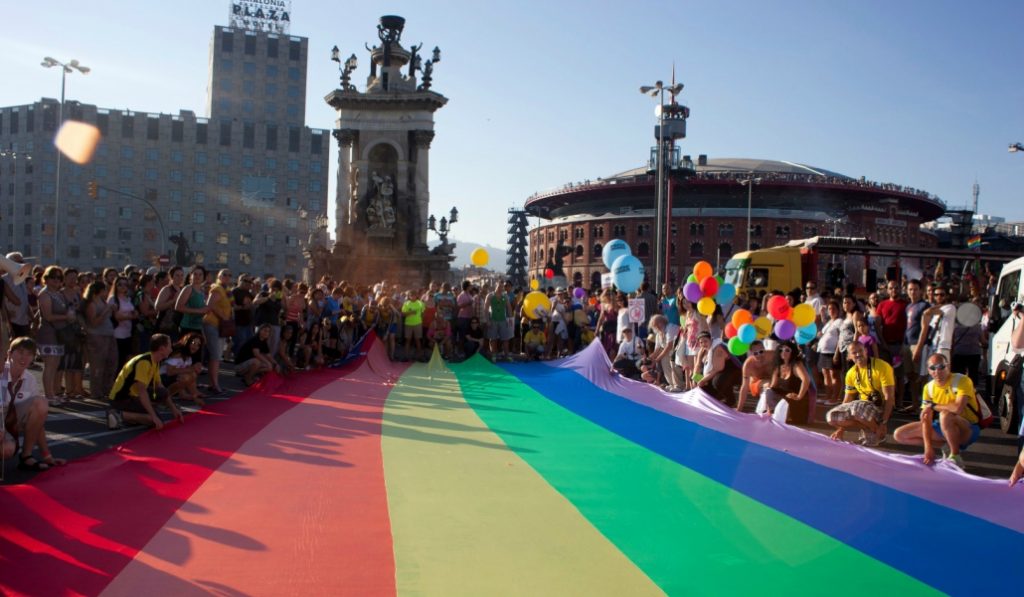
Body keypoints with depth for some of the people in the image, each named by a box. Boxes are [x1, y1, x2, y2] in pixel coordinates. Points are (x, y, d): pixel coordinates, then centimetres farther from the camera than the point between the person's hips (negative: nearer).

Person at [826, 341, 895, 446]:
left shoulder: (882, 367, -14)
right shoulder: (851, 373, 4)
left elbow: (889, 397, -18)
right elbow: (847, 400, 9)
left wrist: (883, 424, -26)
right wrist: (841, 429, 5)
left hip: (881, 409, -6)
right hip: (862, 407, 6)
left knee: (857, 407, -38)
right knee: (832, 417, -15)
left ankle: (880, 432, -11)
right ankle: (867, 428, -2)